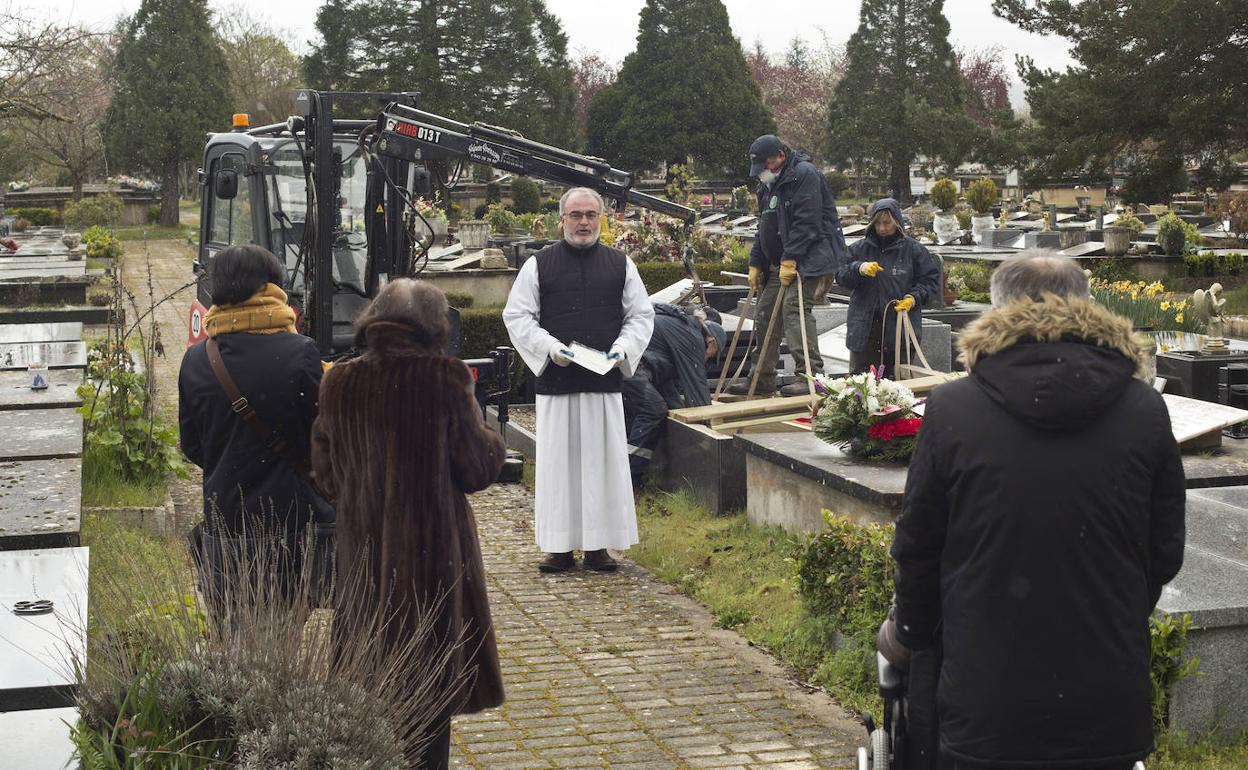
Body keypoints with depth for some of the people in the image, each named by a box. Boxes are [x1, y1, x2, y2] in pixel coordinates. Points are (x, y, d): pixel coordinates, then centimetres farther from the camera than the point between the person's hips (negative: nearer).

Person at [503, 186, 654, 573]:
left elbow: (641, 314, 11)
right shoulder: (538, 264, 5)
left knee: (603, 461, 3)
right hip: (555, 380, -1)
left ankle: (598, 545, 12)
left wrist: (622, 349, -7)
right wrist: (550, 347, -11)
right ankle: (559, 546, 8)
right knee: (557, 461, 1)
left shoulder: (621, 264, 9)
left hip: (605, 381, 1)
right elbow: (516, 315, 3)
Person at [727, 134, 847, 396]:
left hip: (810, 259, -10)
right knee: (764, 313, 9)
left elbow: (806, 222, -20)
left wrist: (789, 259, -24)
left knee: (795, 308, -22)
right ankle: (762, 379, 18)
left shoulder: (804, 175, -11)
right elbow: (764, 228, 26)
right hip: (778, 264, 10)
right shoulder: (767, 185, 19)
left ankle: (811, 376, -24)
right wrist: (755, 264, 17)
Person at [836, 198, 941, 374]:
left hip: (900, 327, -2)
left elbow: (930, 281, 4)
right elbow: (841, 276, 3)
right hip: (864, 326, 2)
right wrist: (859, 268, -17)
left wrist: (914, 298, -13)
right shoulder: (859, 248, 9)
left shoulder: (914, 250, 2)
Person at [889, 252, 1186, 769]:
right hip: (1109, 708, 2)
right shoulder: (1144, 411, -3)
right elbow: (1165, 553, 6)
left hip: (987, 707, -2)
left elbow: (917, 550, 0)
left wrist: (915, 636, 18)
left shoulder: (952, 410, -8)